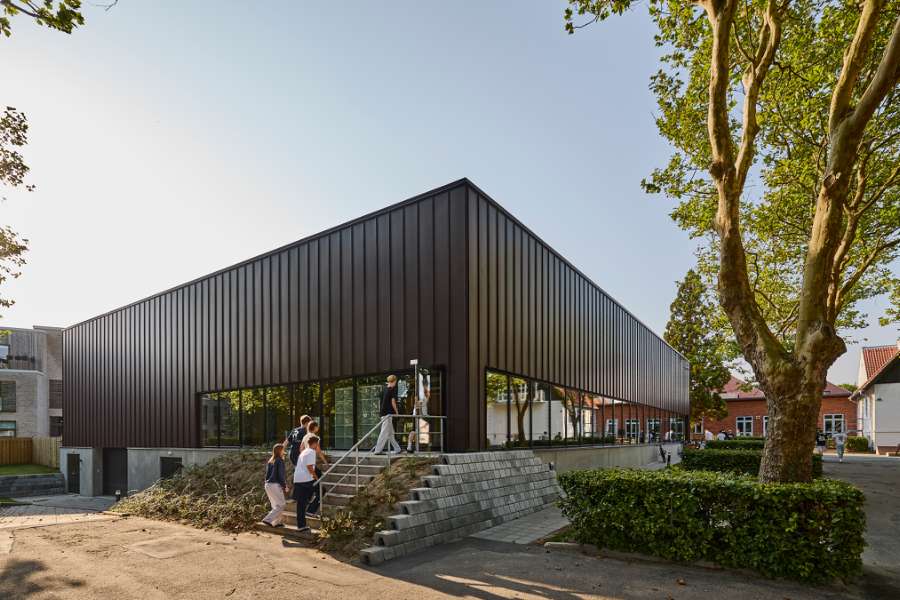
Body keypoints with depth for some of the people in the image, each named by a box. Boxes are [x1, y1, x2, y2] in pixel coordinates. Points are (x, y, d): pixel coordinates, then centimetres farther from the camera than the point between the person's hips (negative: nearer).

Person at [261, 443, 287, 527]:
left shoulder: (270, 461, 11)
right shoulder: (280, 461, -11)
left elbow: (268, 474, 14)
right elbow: (281, 475, -14)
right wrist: (285, 486, -3)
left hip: (268, 484, 8)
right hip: (275, 485, -8)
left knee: (275, 505, 18)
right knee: (281, 505, 0)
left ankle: (277, 522, 20)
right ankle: (268, 519, -7)